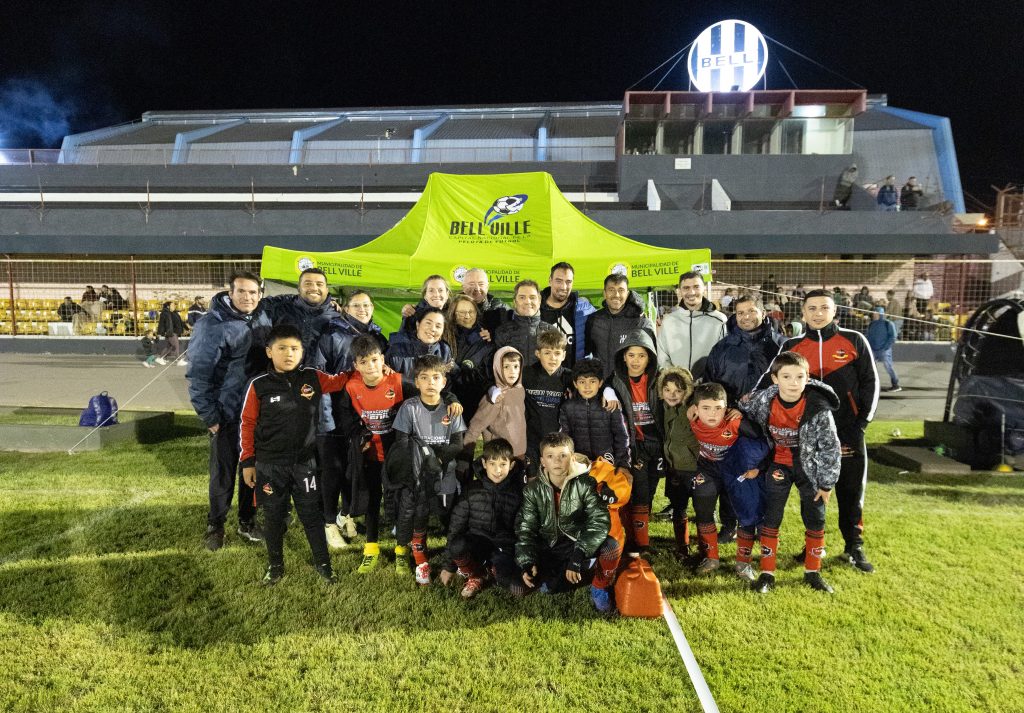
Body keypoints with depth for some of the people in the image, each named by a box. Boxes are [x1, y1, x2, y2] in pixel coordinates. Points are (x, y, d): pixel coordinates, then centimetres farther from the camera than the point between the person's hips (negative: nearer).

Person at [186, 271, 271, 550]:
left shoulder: (263, 320, 2)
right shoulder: (212, 325, -14)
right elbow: (198, 374, -13)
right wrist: (209, 416, -12)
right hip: (227, 415, -5)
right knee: (223, 474, 8)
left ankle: (247, 521, 32)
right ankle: (215, 525, 27)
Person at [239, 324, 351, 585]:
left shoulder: (313, 378, -5)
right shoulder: (259, 385, -8)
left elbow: (341, 381, 10)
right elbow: (248, 424, -1)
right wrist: (247, 462, 1)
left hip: (304, 463, 1)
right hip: (270, 465, 0)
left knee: (311, 514, 10)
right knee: (274, 516, 14)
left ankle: (323, 563, 26)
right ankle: (275, 565, 34)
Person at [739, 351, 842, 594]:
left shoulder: (818, 409, -23)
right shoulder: (763, 400, -19)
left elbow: (830, 447, -14)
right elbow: (741, 409, 3)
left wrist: (826, 483, -9)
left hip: (808, 466, 0)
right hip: (778, 464, 1)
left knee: (815, 520, 9)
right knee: (771, 519, 2)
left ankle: (812, 572, 28)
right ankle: (767, 574, 13)